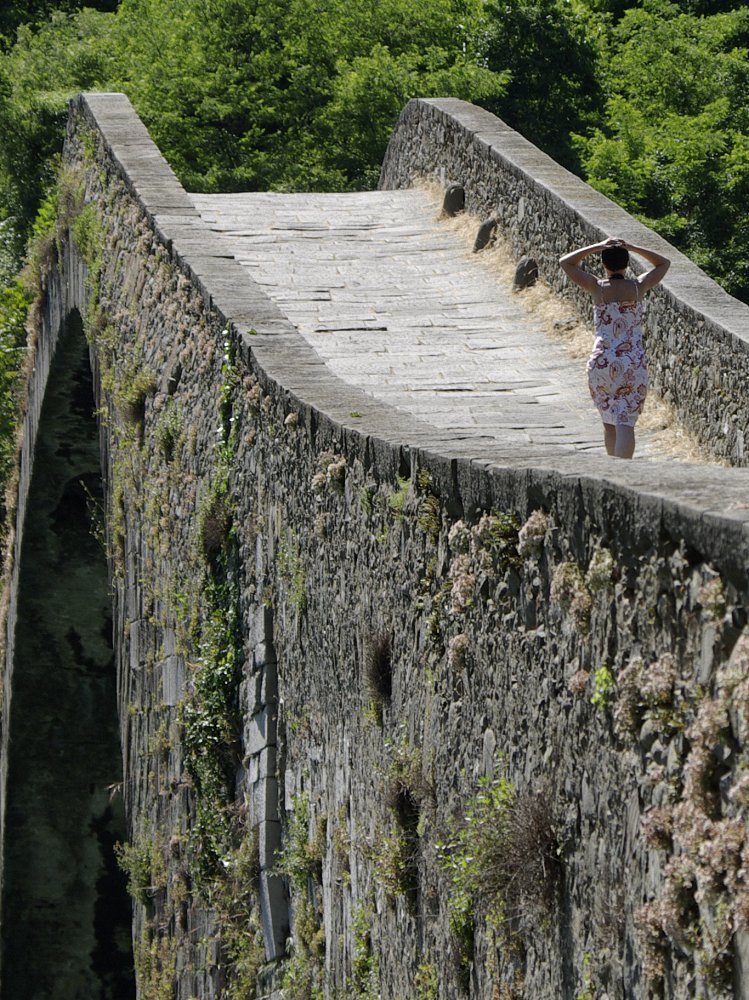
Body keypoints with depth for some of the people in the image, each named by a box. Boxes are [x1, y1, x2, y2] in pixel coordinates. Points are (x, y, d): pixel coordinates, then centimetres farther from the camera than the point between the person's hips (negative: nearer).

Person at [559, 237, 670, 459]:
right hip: (633, 363, -1)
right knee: (625, 423, -6)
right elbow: (663, 263, 17)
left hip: (601, 363, 1)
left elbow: (565, 262, 9)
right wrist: (632, 248, 7)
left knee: (609, 423, 17)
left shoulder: (598, 287, -3)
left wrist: (598, 247, 4)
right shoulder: (638, 286, -1)